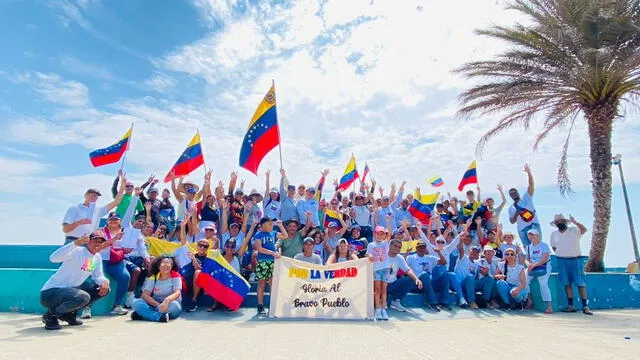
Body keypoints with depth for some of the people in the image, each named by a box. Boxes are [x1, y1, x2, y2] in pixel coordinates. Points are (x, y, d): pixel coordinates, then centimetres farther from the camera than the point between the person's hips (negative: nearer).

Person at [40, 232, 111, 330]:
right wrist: (76, 243, -42)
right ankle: (50, 315, -5)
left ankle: (68, 313, 9)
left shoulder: (97, 258, 6)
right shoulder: (77, 251, -18)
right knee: (83, 297, -34)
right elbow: (53, 258, -34)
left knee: (104, 289, -2)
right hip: (51, 292, -8)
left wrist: (104, 281, -14)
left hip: (71, 290, 8)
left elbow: (98, 276, 10)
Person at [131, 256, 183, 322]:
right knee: (136, 302, -20)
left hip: (168, 306, -2)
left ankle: (144, 314, -22)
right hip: (155, 305, 2)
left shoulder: (175, 276, -6)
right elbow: (145, 295, -8)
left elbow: (177, 293, -17)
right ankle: (159, 316, -33)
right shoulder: (153, 277, 1)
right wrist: (158, 305, -23)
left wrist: (167, 300, -39)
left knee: (174, 305, -36)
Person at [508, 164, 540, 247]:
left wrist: (529, 173, -20)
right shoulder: (511, 208, 11)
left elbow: (531, 184, -7)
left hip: (534, 225, -2)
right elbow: (512, 221, 8)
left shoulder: (526, 198, 6)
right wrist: (516, 214, -12)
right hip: (522, 229, 2)